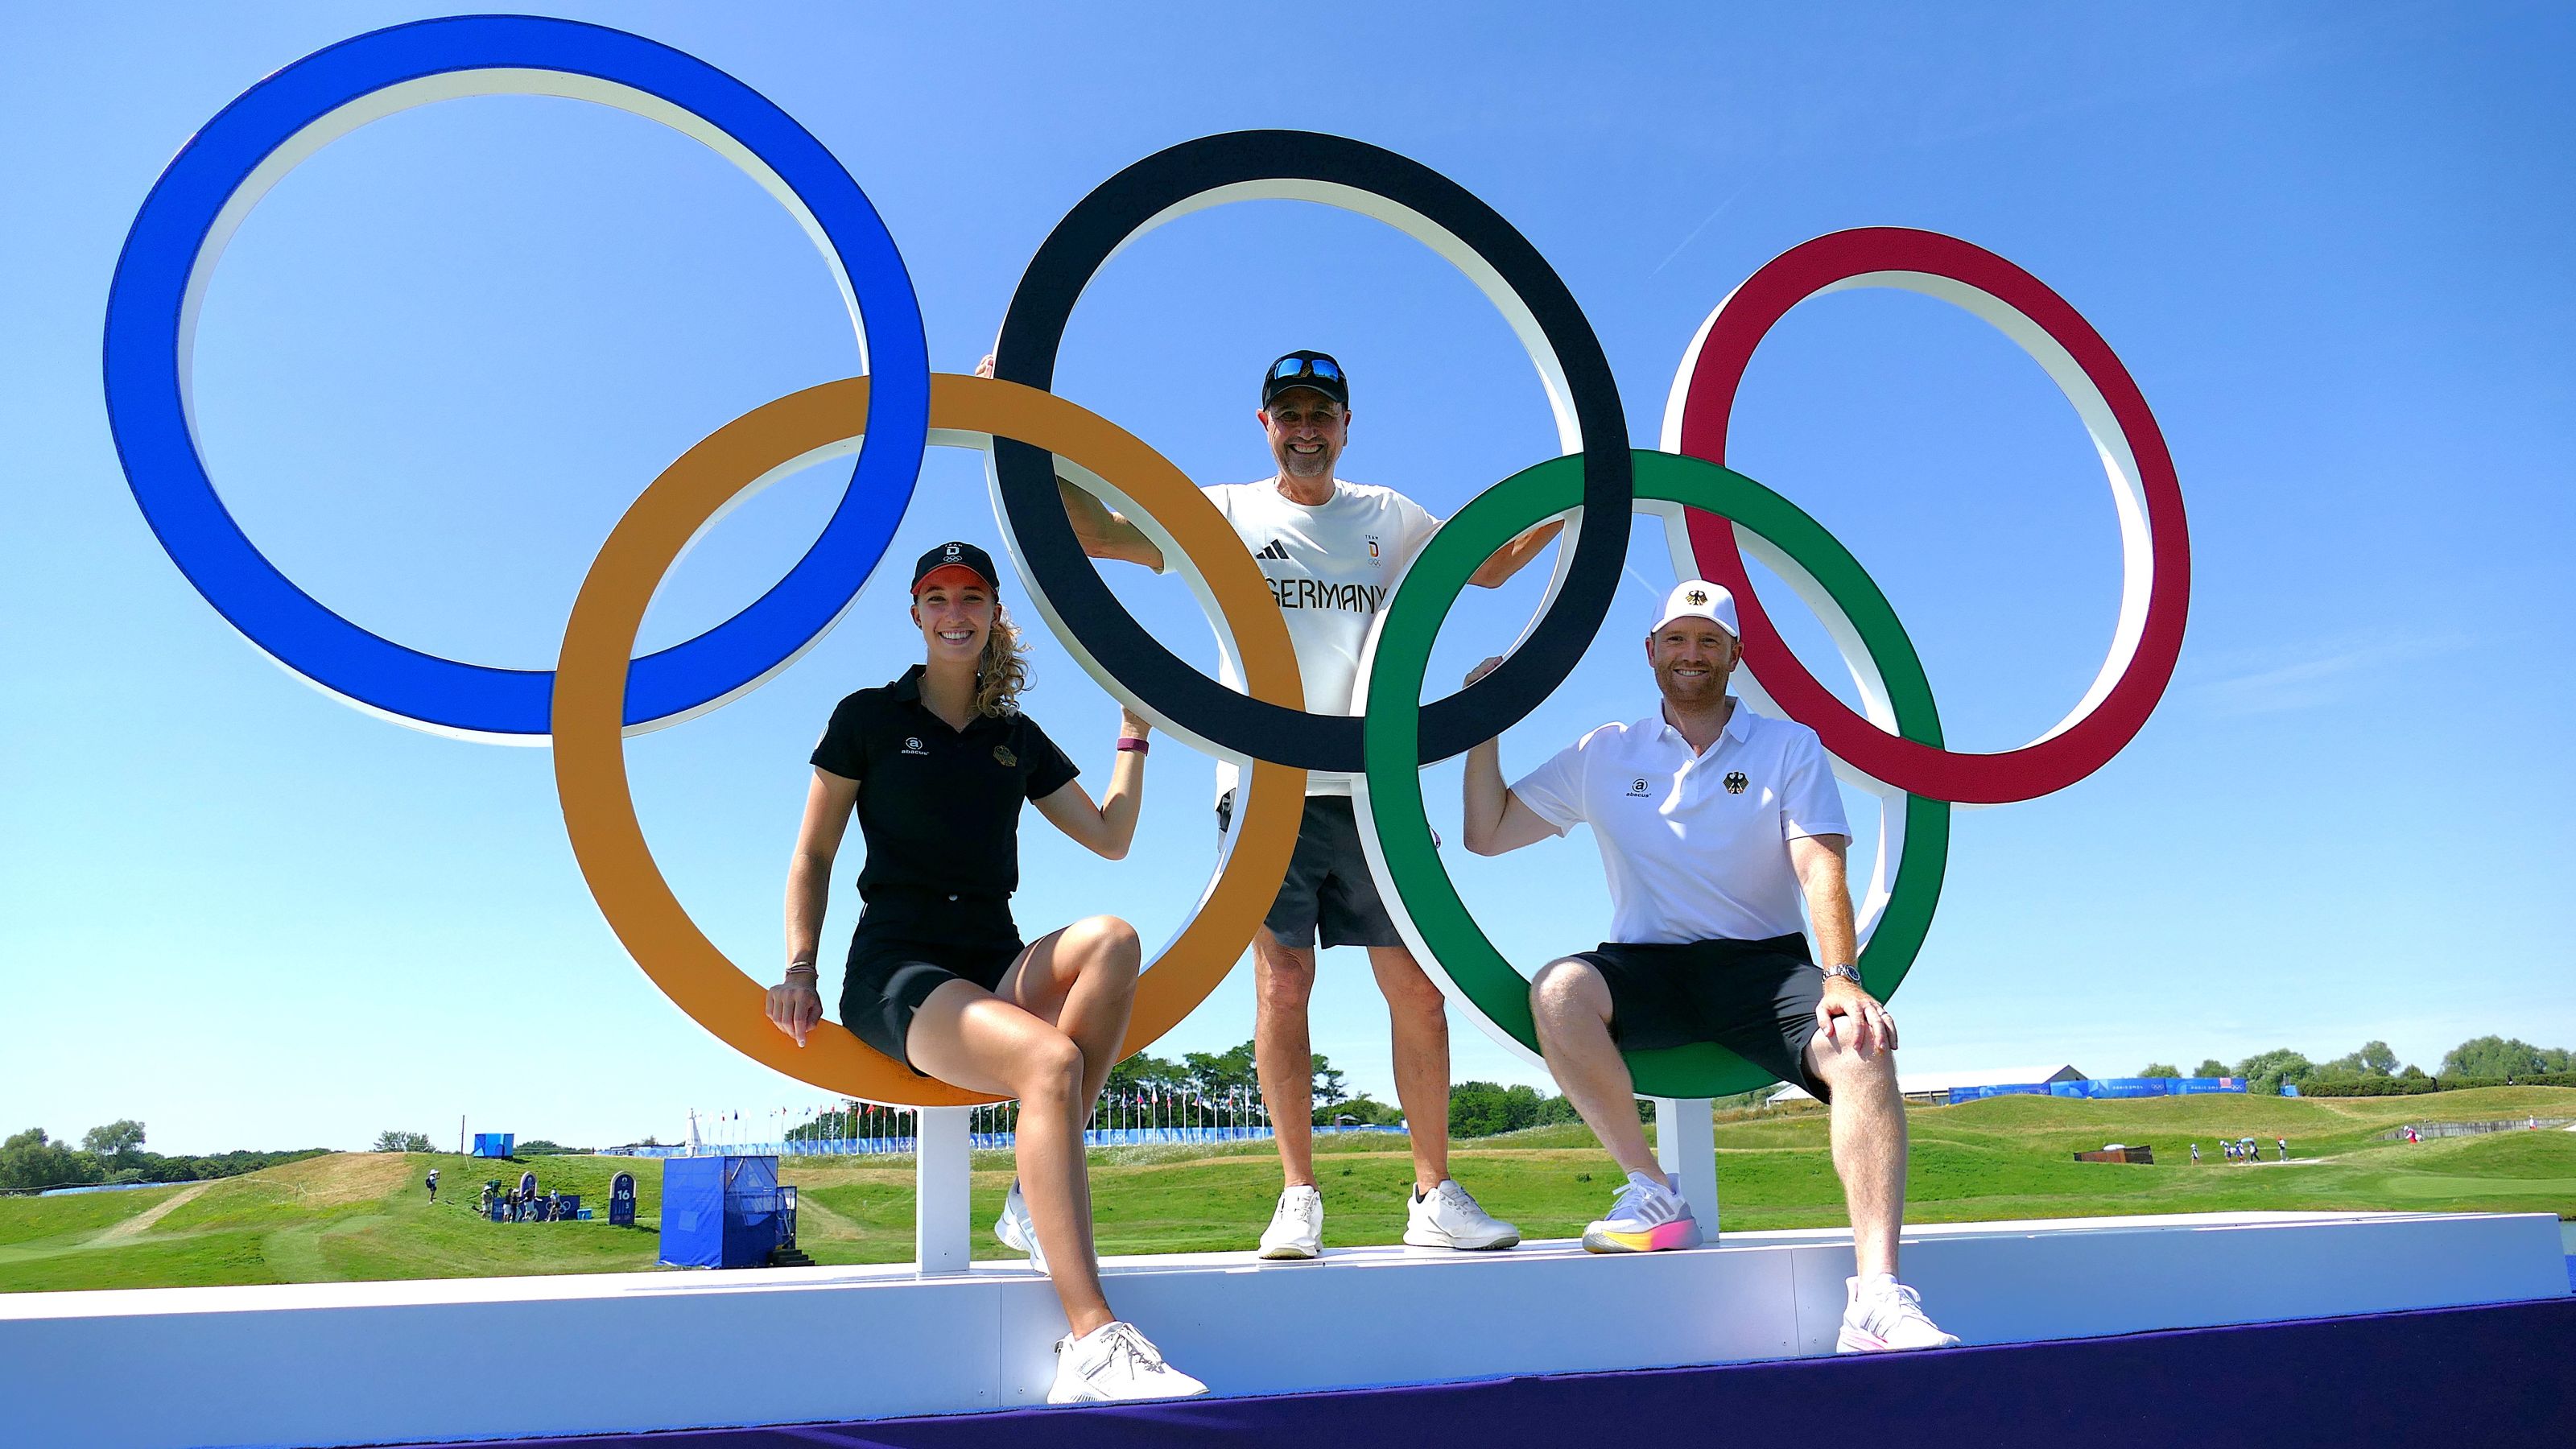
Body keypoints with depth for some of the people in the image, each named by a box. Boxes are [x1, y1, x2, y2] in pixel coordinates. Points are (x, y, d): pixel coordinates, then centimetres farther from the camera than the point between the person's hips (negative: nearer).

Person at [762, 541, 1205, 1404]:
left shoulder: (1018, 739, 19)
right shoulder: (870, 717, 9)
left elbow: (1111, 837, 20)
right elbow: (813, 856, 8)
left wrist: (1135, 730, 17)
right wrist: (799, 968, -5)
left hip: (998, 968, 4)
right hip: (897, 970, -4)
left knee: (1113, 940, -32)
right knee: (1051, 1061, -35)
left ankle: (1037, 1202, -24)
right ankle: (1090, 1347, -40)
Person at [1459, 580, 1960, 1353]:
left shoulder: (1790, 747, 8)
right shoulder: (1602, 756, 13)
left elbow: (1821, 868, -6)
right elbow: (1486, 834, 13)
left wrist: (1841, 979, -24)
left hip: (1763, 963, 0)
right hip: (1646, 968, 1)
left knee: (1862, 1049, -32)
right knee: (1559, 990, -33)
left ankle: (1877, 1298, -38)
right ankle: (1654, 1195, -17)